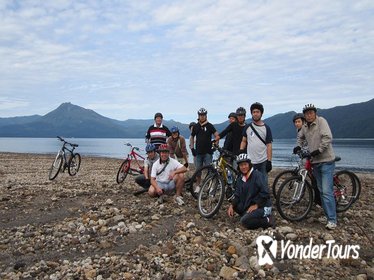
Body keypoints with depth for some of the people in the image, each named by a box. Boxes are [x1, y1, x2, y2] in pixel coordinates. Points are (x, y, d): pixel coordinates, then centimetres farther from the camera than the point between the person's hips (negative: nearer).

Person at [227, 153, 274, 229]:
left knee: (244, 221, -24)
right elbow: (237, 195, 5)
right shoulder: (240, 179, 8)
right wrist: (231, 205, -12)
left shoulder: (257, 175, -15)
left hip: (263, 207, -9)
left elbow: (265, 193, -21)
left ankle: (268, 221, -3)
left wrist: (256, 205, -20)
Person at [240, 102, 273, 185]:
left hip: (263, 162, -2)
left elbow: (269, 145, -2)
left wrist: (269, 161, -8)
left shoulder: (266, 128, 1)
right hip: (250, 161, 2)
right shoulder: (247, 127, 8)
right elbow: (243, 141, 13)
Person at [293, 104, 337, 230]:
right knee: (321, 191, 12)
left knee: (327, 191, -11)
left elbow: (327, 138, -21)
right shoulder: (305, 127, 10)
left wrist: (319, 150, -23)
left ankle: (332, 220, -5)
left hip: (326, 161, -8)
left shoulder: (321, 121, -11)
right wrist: (298, 146, 12)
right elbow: (300, 137, 29)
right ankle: (328, 215, 22)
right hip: (315, 162, 8)